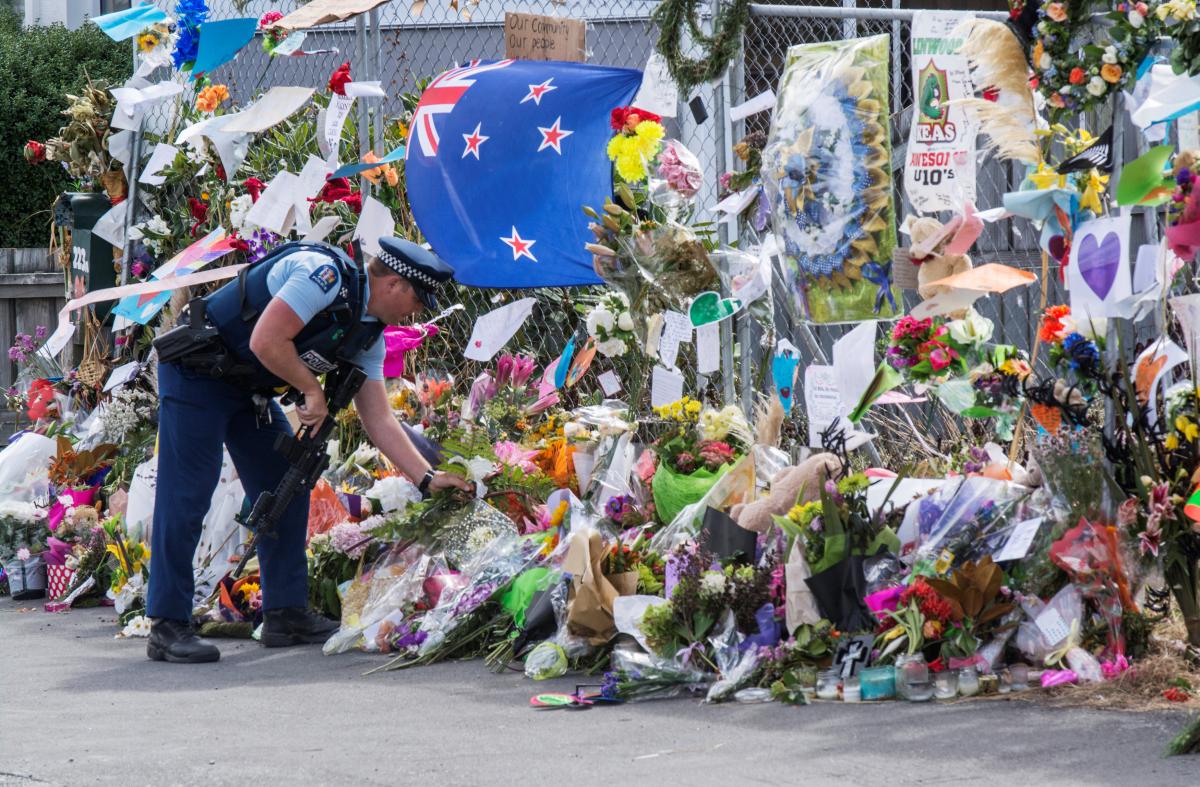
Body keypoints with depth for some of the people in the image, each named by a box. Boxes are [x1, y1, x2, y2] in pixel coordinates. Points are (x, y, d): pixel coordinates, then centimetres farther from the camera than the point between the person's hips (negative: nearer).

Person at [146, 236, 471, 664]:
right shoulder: (325, 276, -24)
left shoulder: (368, 336, 5)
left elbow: (379, 419, 7)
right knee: (187, 495, -11)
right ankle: (168, 627, -10)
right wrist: (313, 390, -15)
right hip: (196, 374, -10)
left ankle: (286, 613, 14)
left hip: (247, 388, 10)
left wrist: (427, 479, 0)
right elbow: (266, 342, -29)